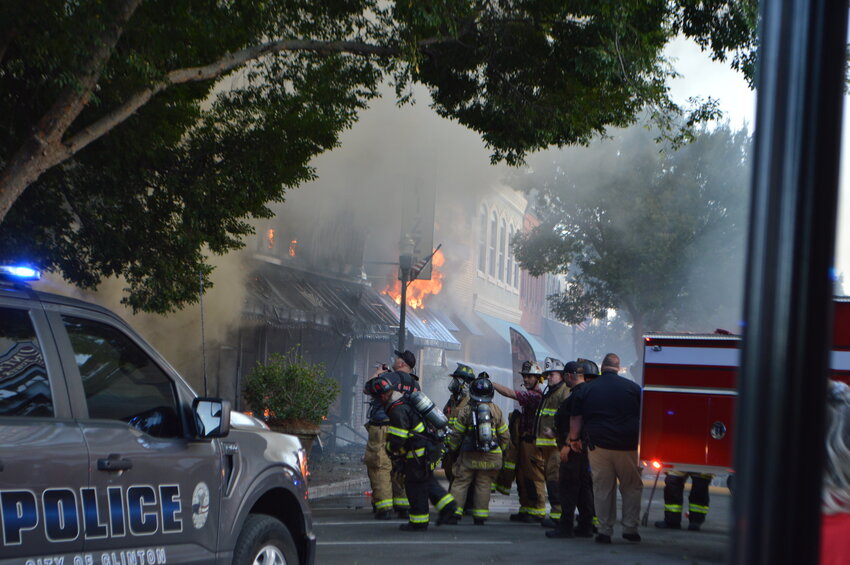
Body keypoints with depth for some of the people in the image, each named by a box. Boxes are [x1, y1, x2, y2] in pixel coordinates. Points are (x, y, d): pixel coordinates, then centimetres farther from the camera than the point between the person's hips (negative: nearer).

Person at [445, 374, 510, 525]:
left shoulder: (466, 410, -5)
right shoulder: (496, 410, 3)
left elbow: (456, 434, 1)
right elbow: (504, 435, 8)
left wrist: (451, 448, 16)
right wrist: (500, 449, 23)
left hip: (469, 455, -2)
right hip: (491, 455, 2)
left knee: (460, 482, 3)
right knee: (484, 484, 6)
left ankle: (454, 512, -3)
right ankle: (480, 516, 6)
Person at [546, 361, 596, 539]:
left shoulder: (577, 394, -16)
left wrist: (567, 445, -21)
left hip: (575, 447, -10)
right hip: (586, 448, 10)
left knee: (567, 487, -6)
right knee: (585, 487, 11)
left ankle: (566, 527, -6)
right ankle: (585, 526, 14)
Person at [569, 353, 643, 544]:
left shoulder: (587, 389, 4)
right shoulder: (632, 387, 1)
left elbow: (576, 418, 7)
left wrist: (574, 438, 21)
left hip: (598, 446, 1)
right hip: (627, 447, -1)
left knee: (602, 489, 6)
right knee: (632, 487, 11)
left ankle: (605, 530, 5)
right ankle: (630, 528, 8)